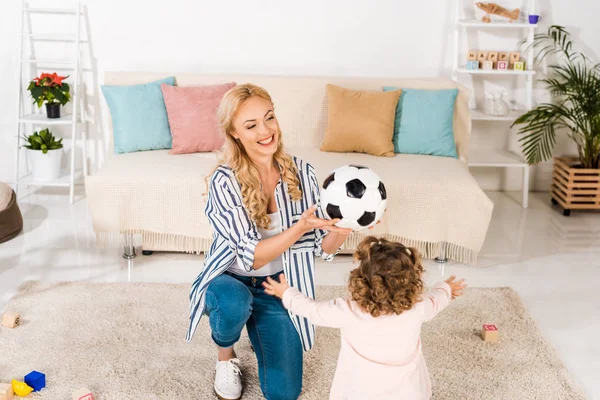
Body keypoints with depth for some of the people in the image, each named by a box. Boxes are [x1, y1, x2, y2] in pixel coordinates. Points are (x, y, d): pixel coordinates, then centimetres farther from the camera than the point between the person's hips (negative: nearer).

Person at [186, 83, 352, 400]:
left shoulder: (301, 173, -11)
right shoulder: (224, 181, -22)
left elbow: (323, 248, -10)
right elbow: (249, 257, -27)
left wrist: (341, 230, -33)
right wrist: (301, 227, -42)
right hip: (230, 280, -2)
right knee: (235, 303, -39)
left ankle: (258, 330, 30)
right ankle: (225, 353, -1)